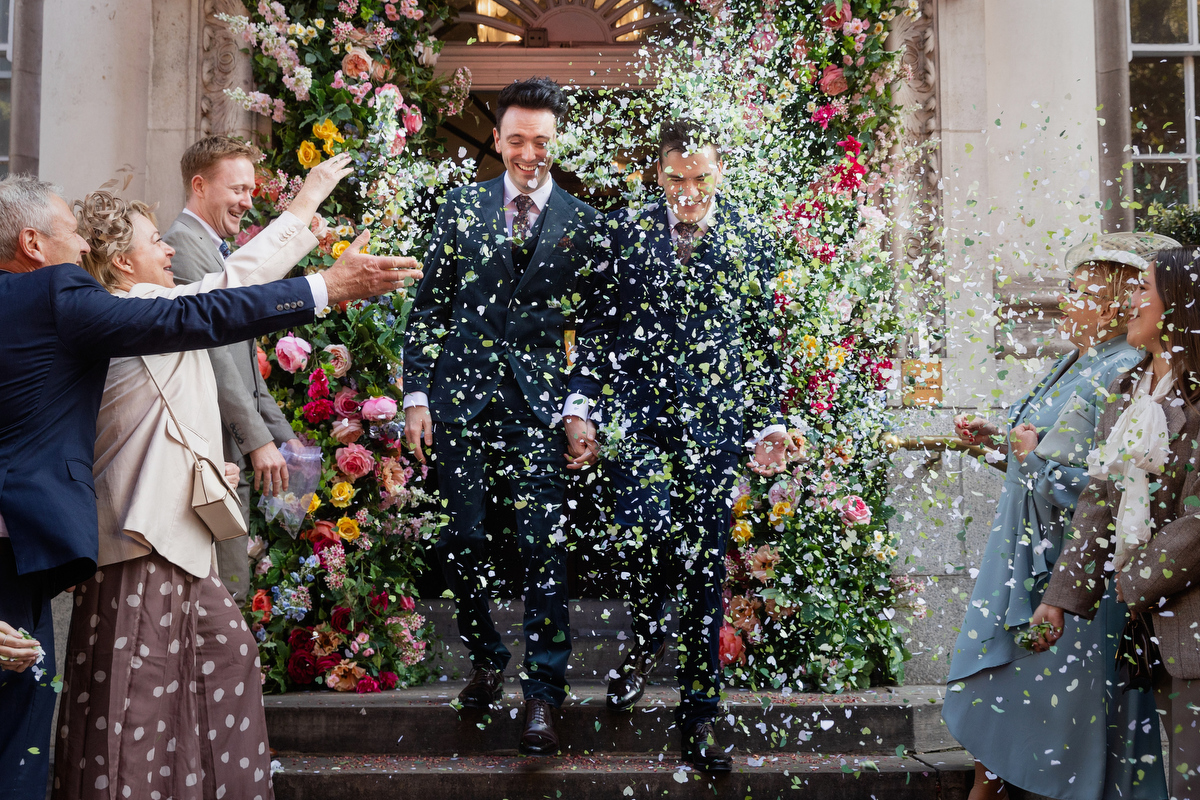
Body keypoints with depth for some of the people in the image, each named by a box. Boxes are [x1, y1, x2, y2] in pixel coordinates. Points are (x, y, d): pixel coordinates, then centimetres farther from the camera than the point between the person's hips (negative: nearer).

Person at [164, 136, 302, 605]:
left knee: (227, 587, 12)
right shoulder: (182, 246, -11)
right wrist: (258, 439, -19)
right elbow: (211, 353, -18)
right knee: (226, 587, -7)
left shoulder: (217, 251, 20)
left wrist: (283, 434, 19)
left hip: (233, 450, 10)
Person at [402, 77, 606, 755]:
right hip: (460, 398, 2)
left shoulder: (583, 223, 5)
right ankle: (487, 660, 28)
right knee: (462, 542, 7)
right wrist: (416, 395, 3)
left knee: (544, 548, -5)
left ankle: (543, 694, 4)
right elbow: (430, 308, 9)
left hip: (539, 405, -2)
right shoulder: (462, 208, 10)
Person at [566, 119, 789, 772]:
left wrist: (770, 423, 6)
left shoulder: (747, 242, 9)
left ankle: (698, 715, 16)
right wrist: (580, 405, -1)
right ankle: (646, 639, 14)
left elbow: (761, 342, 12)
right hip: (636, 410, 0)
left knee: (704, 567, 2)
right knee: (645, 531, -20)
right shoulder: (625, 231, 7)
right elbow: (596, 324, 7)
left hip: (713, 422, 1)